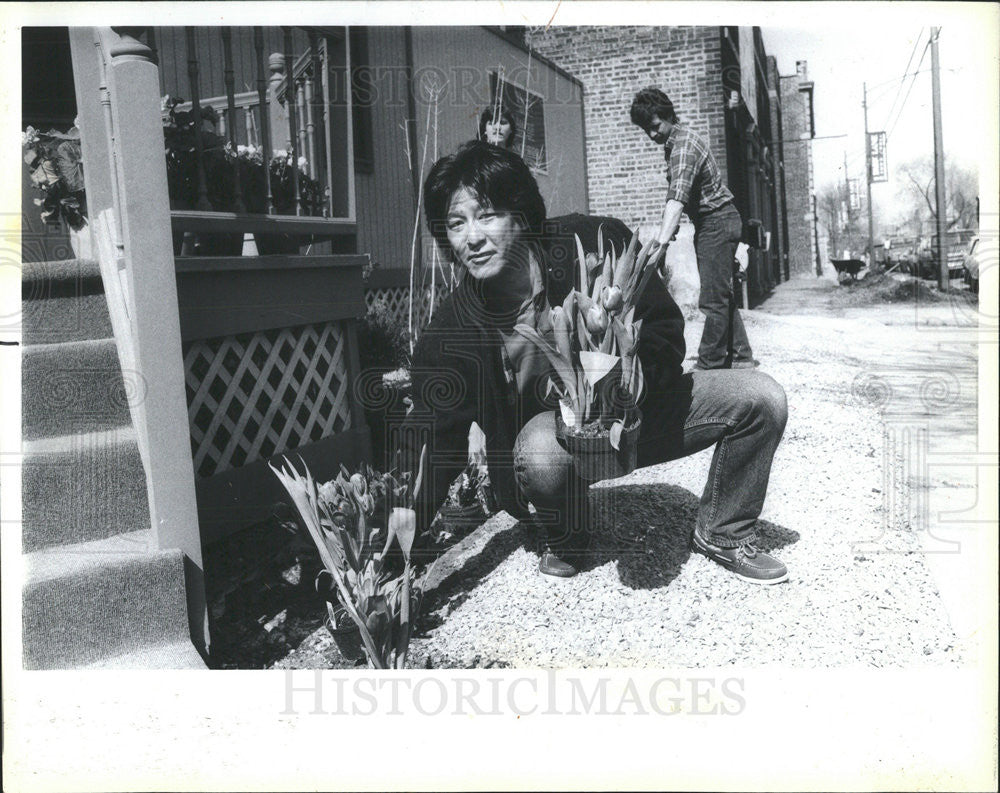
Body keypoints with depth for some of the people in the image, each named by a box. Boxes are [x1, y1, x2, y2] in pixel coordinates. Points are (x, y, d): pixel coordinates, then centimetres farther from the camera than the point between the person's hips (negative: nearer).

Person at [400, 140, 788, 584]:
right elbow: (432, 444, -15)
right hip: (549, 422, -2)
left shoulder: (596, 244, -20)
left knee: (761, 400, -13)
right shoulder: (451, 331, -19)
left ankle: (723, 534, 9)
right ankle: (562, 539, -3)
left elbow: (666, 335, -11)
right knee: (541, 450, -39)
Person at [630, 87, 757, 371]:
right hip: (712, 222, 10)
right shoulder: (674, 142, 9)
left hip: (716, 222, -10)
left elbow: (676, 199, -35)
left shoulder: (684, 145, -22)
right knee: (722, 295, 13)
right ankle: (740, 356, 20)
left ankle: (709, 364, -4)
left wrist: (662, 243, -43)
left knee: (713, 299, -8)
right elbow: (676, 198, 14)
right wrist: (668, 228, 4)